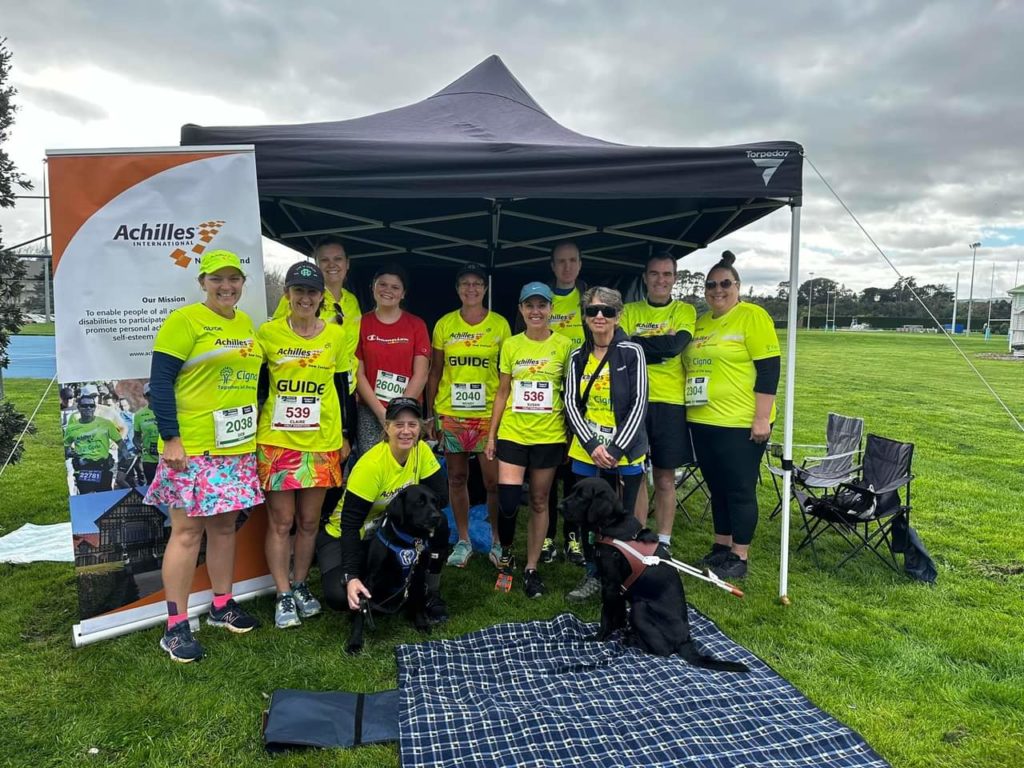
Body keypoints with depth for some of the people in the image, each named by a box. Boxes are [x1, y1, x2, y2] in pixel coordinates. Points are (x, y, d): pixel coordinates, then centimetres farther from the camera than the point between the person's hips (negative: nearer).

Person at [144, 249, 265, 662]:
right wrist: (170, 438, -16)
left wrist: (257, 430, 16)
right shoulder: (183, 321, -9)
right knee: (188, 531, -1)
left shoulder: (246, 324, 12)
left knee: (225, 525, 14)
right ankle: (176, 626, 10)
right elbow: (160, 381, -11)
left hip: (237, 446, 7)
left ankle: (222, 605, 28)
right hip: (192, 447, -6)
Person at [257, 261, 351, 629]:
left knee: (309, 521, 11)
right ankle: (283, 596, 18)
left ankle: (300, 586, 30)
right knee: (280, 521, 4)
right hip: (276, 441, -2)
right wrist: (250, 433, 3)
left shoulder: (336, 335, 3)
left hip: (322, 442, 2)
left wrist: (345, 435, 10)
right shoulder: (268, 333, -2)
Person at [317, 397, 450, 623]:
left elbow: (440, 496, -14)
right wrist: (351, 577, -38)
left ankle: (430, 594, -3)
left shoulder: (421, 451, -13)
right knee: (340, 595, -30)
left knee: (437, 523, -23)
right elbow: (350, 525, -29)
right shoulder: (371, 464, -28)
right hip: (344, 537, -4)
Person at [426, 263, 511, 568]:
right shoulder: (444, 325, 4)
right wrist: (430, 413, 5)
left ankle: (498, 541, 18)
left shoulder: (500, 324, 1)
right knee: (457, 478, 10)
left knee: (494, 481, 0)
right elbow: (435, 372, 8)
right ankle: (463, 541, 24)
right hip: (450, 414, 2)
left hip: (489, 414, -1)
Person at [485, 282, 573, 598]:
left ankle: (531, 568, 24)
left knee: (539, 502, 9)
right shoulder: (511, 346, 4)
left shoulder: (564, 346, -2)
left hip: (548, 436, -1)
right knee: (507, 499, -7)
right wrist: (491, 435, 6)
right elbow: (502, 393, 8)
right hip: (512, 433, 1)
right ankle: (505, 551, 23)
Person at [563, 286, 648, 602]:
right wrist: (592, 445, -10)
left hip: (625, 454, -3)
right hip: (586, 453, 3)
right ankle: (593, 576, 27)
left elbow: (638, 404, -8)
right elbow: (571, 403, 2)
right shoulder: (578, 357, 6)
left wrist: (616, 449, -14)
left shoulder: (631, 352, -4)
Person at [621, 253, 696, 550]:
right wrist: (658, 348, -13)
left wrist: (634, 343, -7)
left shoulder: (685, 311, 6)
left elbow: (675, 344, -13)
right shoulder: (629, 311, 10)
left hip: (670, 402, -1)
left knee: (665, 477, 6)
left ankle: (663, 541, 19)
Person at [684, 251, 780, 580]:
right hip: (703, 420, 7)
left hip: (740, 423, -7)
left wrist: (762, 417, -17)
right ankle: (721, 546, 30)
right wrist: (686, 408, 17)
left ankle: (739, 556, 15)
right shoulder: (700, 323, 13)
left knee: (740, 489, 3)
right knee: (717, 487, 16)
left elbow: (769, 368, -13)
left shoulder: (752, 316, -8)